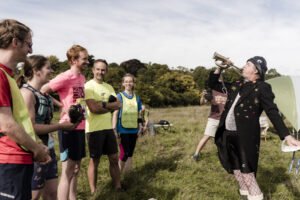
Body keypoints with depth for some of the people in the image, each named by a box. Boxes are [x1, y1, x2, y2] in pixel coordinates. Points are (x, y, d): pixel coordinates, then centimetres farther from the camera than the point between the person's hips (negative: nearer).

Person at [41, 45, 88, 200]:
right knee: (67, 172, -1)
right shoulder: (65, 77, -15)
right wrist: (62, 106, -11)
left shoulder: (82, 78, 10)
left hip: (80, 127, 9)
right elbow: (42, 91, -14)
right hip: (69, 127, -8)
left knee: (76, 169, 17)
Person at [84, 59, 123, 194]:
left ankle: (118, 187, 26)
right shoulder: (88, 86, -10)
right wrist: (110, 106, -8)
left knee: (114, 158, 12)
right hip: (94, 129, -7)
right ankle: (93, 192, 20)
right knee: (94, 161, 5)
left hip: (108, 128, 7)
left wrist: (103, 104, -14)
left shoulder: (109, 87, 12)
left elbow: (118, 105, 2)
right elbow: (93, 108, -20)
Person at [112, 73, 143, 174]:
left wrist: (140, 128, 9)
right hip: (123, 129, -4)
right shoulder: (119, 96, -3)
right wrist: (114, 129, -11)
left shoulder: (137, 98, 9)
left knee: (130, 153, 9)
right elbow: (115, 114, -6)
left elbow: (139, 114, 13)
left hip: (133, 129, 4)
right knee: (124, 153, -5)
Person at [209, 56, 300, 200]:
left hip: (245, 135, -7)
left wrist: (286, 135, -19)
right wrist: (219, 68, 10)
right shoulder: (236, 85, 12)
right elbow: (213, 84, 21)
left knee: (246, 170, 0)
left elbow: (272, 112, -12)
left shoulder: (262, 88, -7)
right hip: (228, 133, 7)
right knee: (235, 168, 18)